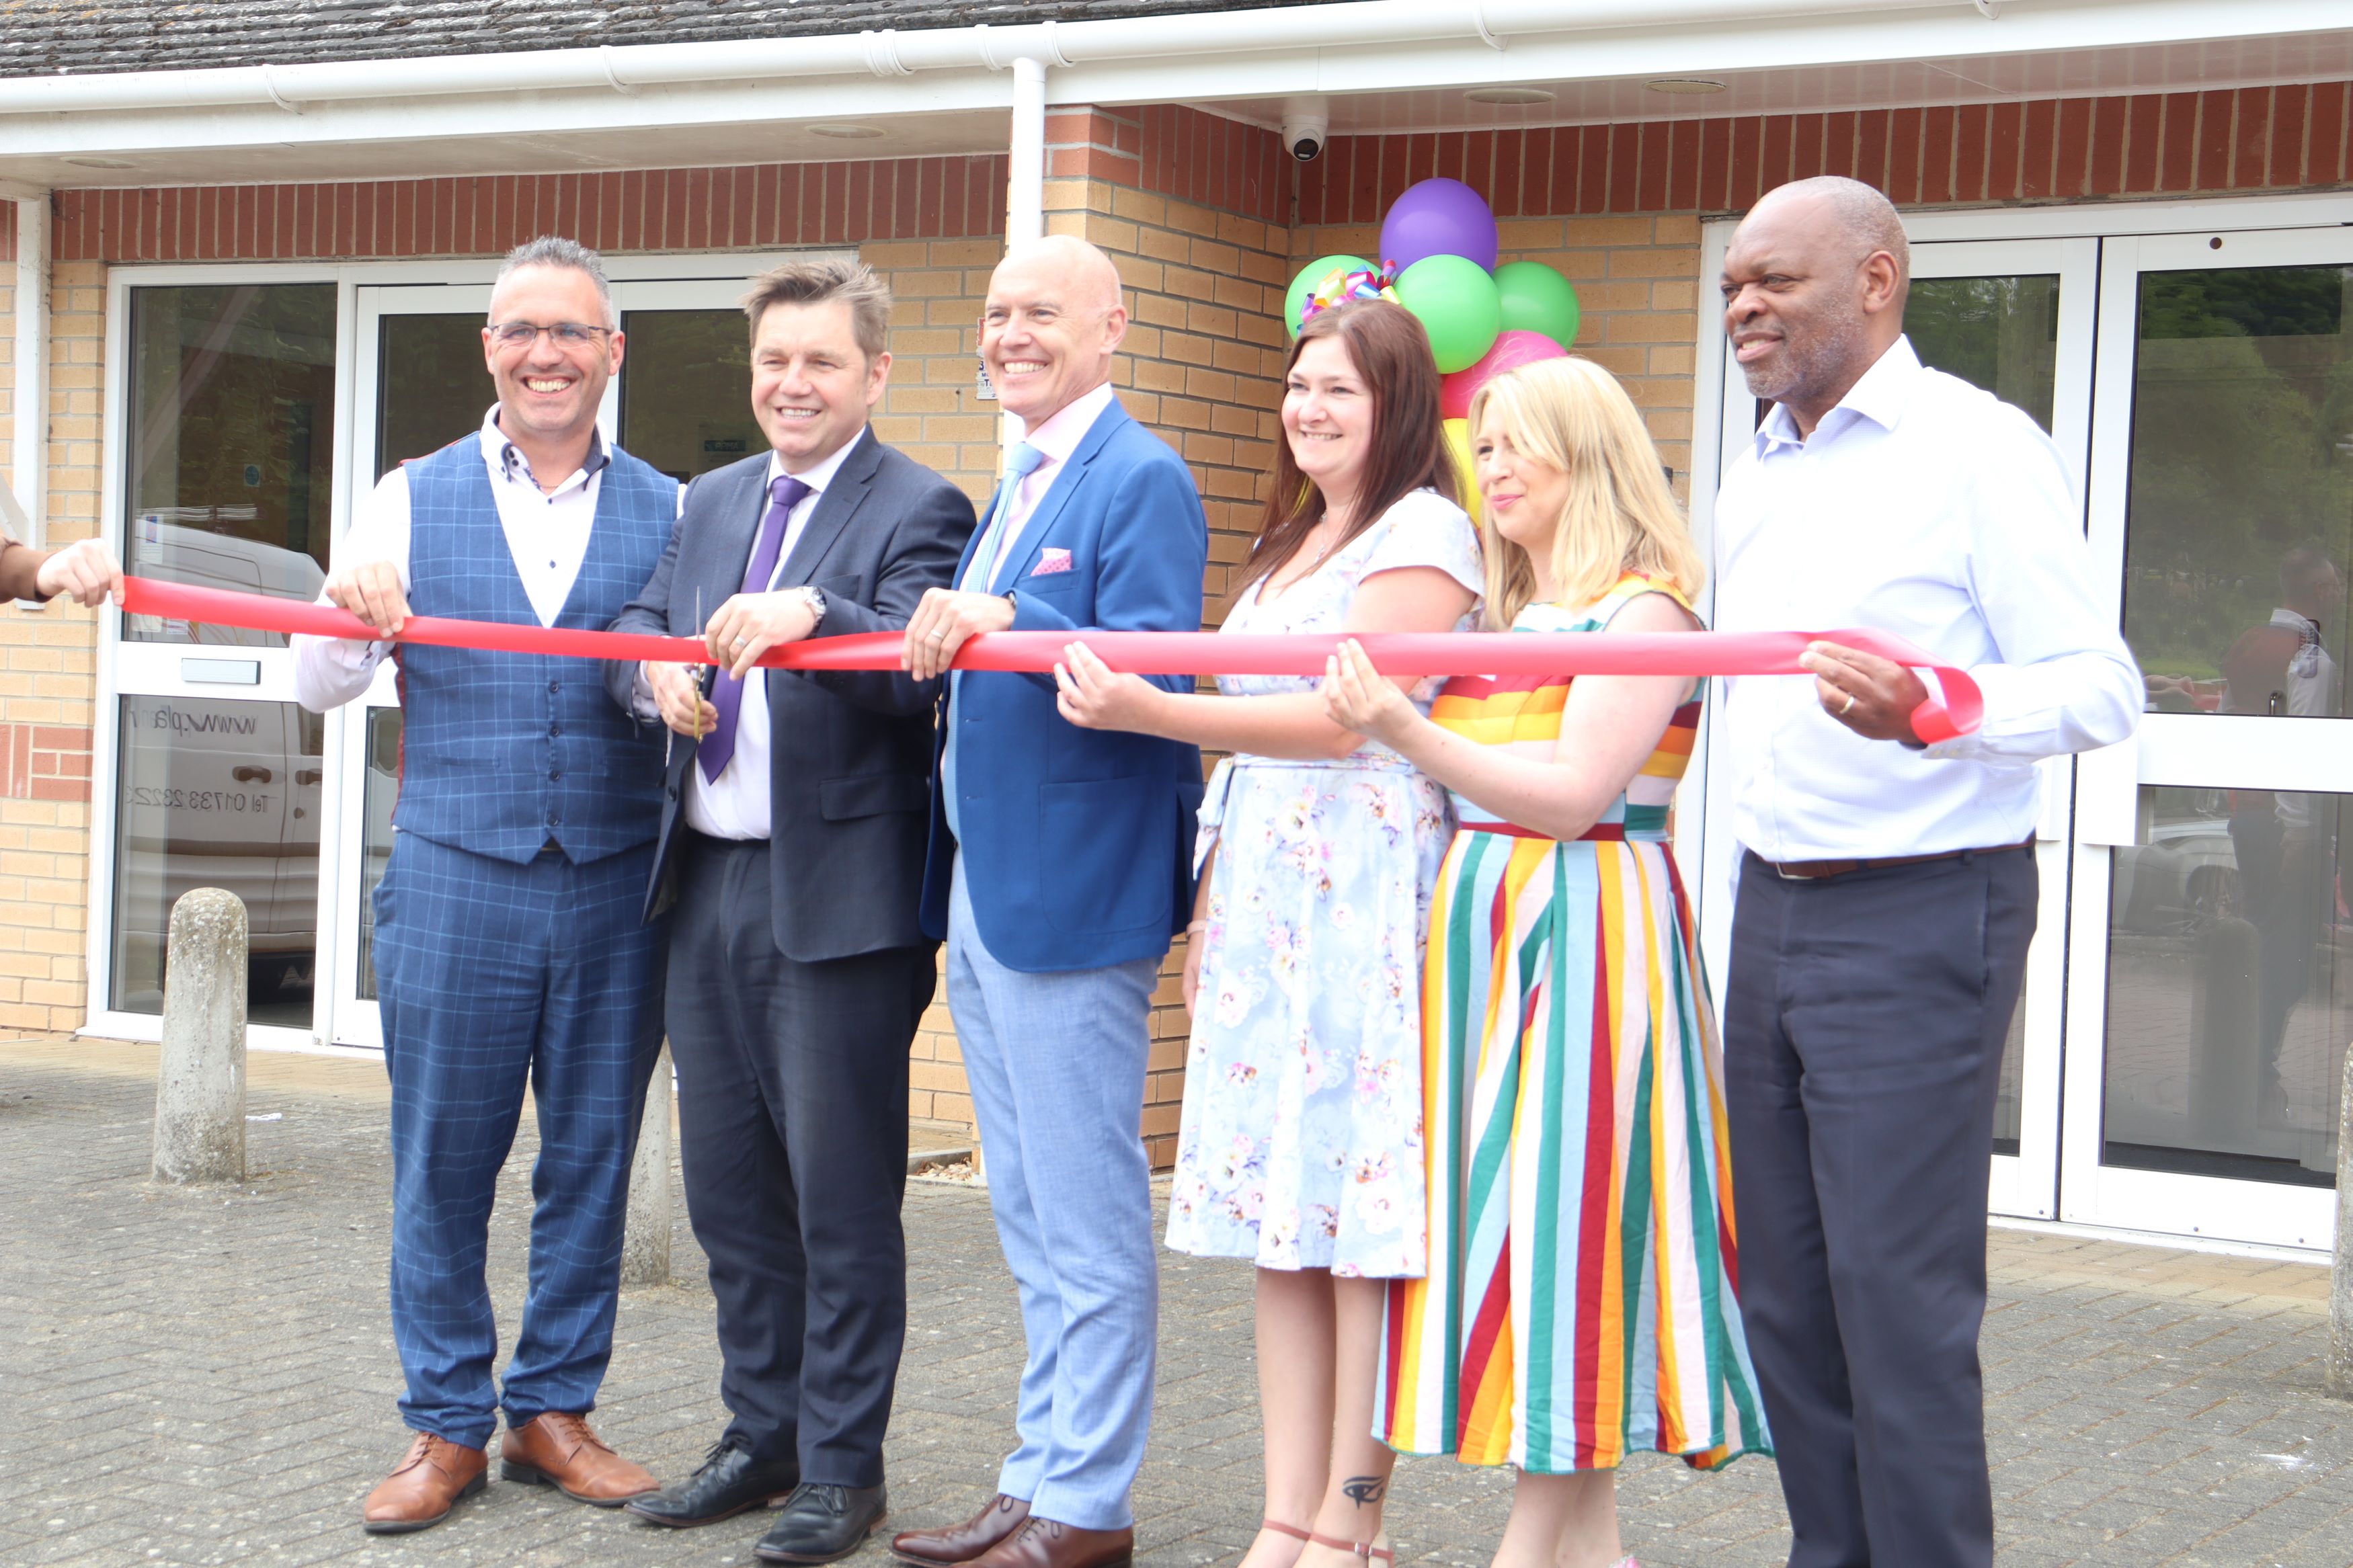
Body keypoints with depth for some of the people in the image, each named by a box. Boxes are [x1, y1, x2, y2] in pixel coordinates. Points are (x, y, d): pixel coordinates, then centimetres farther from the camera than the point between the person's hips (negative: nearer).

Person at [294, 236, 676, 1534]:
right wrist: (348, 610, -15)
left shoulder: (669, 513, 7)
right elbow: (318, 688, 5)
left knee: (591, 1159, 8)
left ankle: (553, 1410, 22)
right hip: (454, 880, 0)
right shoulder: (413, 500, 6)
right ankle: (447, 1425, 17)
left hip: (616, 889, 1)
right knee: (441, 1161, 4)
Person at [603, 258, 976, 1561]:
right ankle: (762, 1434, 28)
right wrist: (655, 670, -9)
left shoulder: (918, 509, -7)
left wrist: (811, 613, -37)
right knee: (726, 1182, 15)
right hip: (708, 884, 7)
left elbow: (917, 668, -20)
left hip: (836, 895, -7)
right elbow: (634, 626, 13)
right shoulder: (711, 503, 16)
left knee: (842, 1192, 1)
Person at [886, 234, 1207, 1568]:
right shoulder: (1015, 491, 19)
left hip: (1075, 897, -10)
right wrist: (944, 635, 7)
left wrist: (1009, 625, -30)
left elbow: (1155, 682, -21)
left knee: (1089, 1221, -2)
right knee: (1034, 1222, 16)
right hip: (988, 894, 10)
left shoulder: (1141, 479, -10)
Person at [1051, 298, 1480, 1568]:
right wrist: (1213, 902, 19)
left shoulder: (1423, 532, -5)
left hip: (1363, 892, -8)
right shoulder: (1292, 539, 23)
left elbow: (1343, 716, -16)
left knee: (1364, 1213, -6)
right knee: (1281, 1218, 6)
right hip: (1262, 892, 8)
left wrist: (1144, 709, -22)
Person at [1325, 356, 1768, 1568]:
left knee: (1564, 1217, -6)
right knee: (1505, 1227, 7)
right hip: (1482, 934, 8)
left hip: (1584, 941, -8)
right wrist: (1377, 715, 0)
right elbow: (1465, 792, 12)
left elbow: (1572, 793, -17)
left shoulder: (1643, 610, -7)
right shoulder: (1499, 616, 16)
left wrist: (1403, 730, -23)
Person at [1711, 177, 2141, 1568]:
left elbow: (2100, 690, -14)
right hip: (1774, 912, 8)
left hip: (1920, 918, -8)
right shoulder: (1755, 477, 16)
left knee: (1897, 1293, -8)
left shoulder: (1975, 449, -8)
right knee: (1786, 1285, 11)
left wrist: (1929, 712, -29)